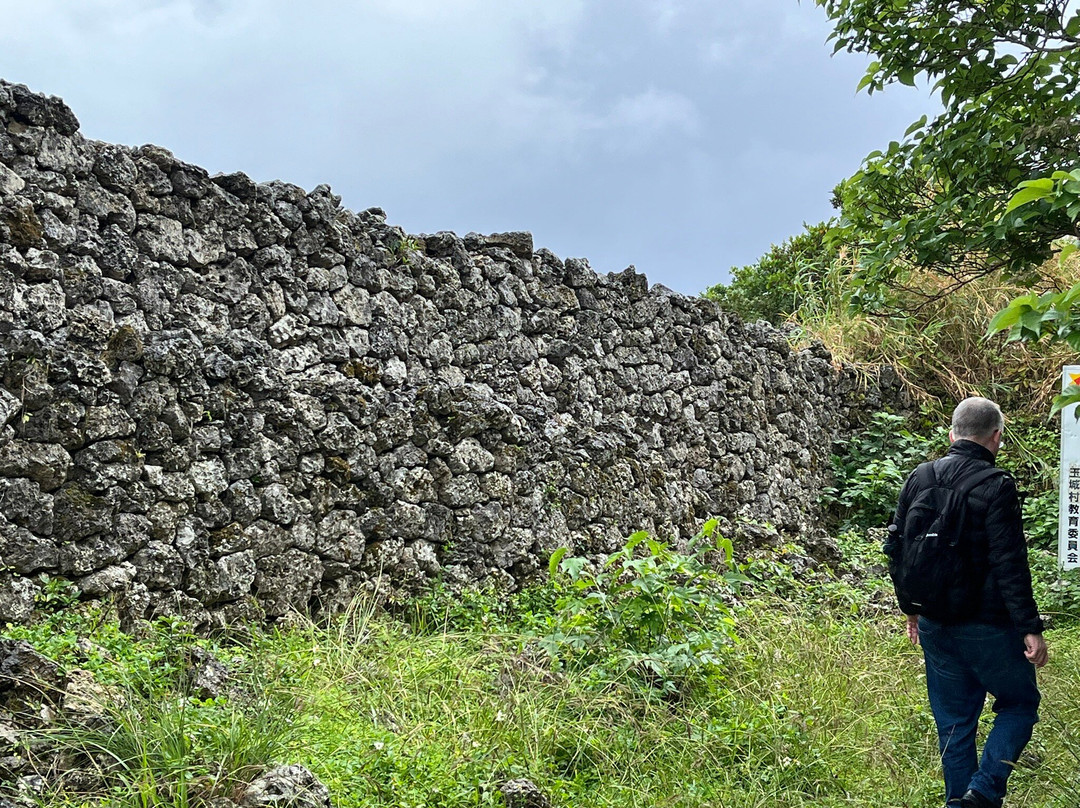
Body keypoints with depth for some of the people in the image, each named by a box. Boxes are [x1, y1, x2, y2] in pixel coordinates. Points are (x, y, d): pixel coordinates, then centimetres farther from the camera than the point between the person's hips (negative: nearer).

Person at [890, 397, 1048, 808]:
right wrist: (1030, 628, -14)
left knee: (953, 720, 16)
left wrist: (913, 608, 23)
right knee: (1020, 704, 13)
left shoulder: (918, 480, 5)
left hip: (934, 626, 6)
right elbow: (1009, 565, -18)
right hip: (986, 627, -6)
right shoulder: (996, 486, -15)